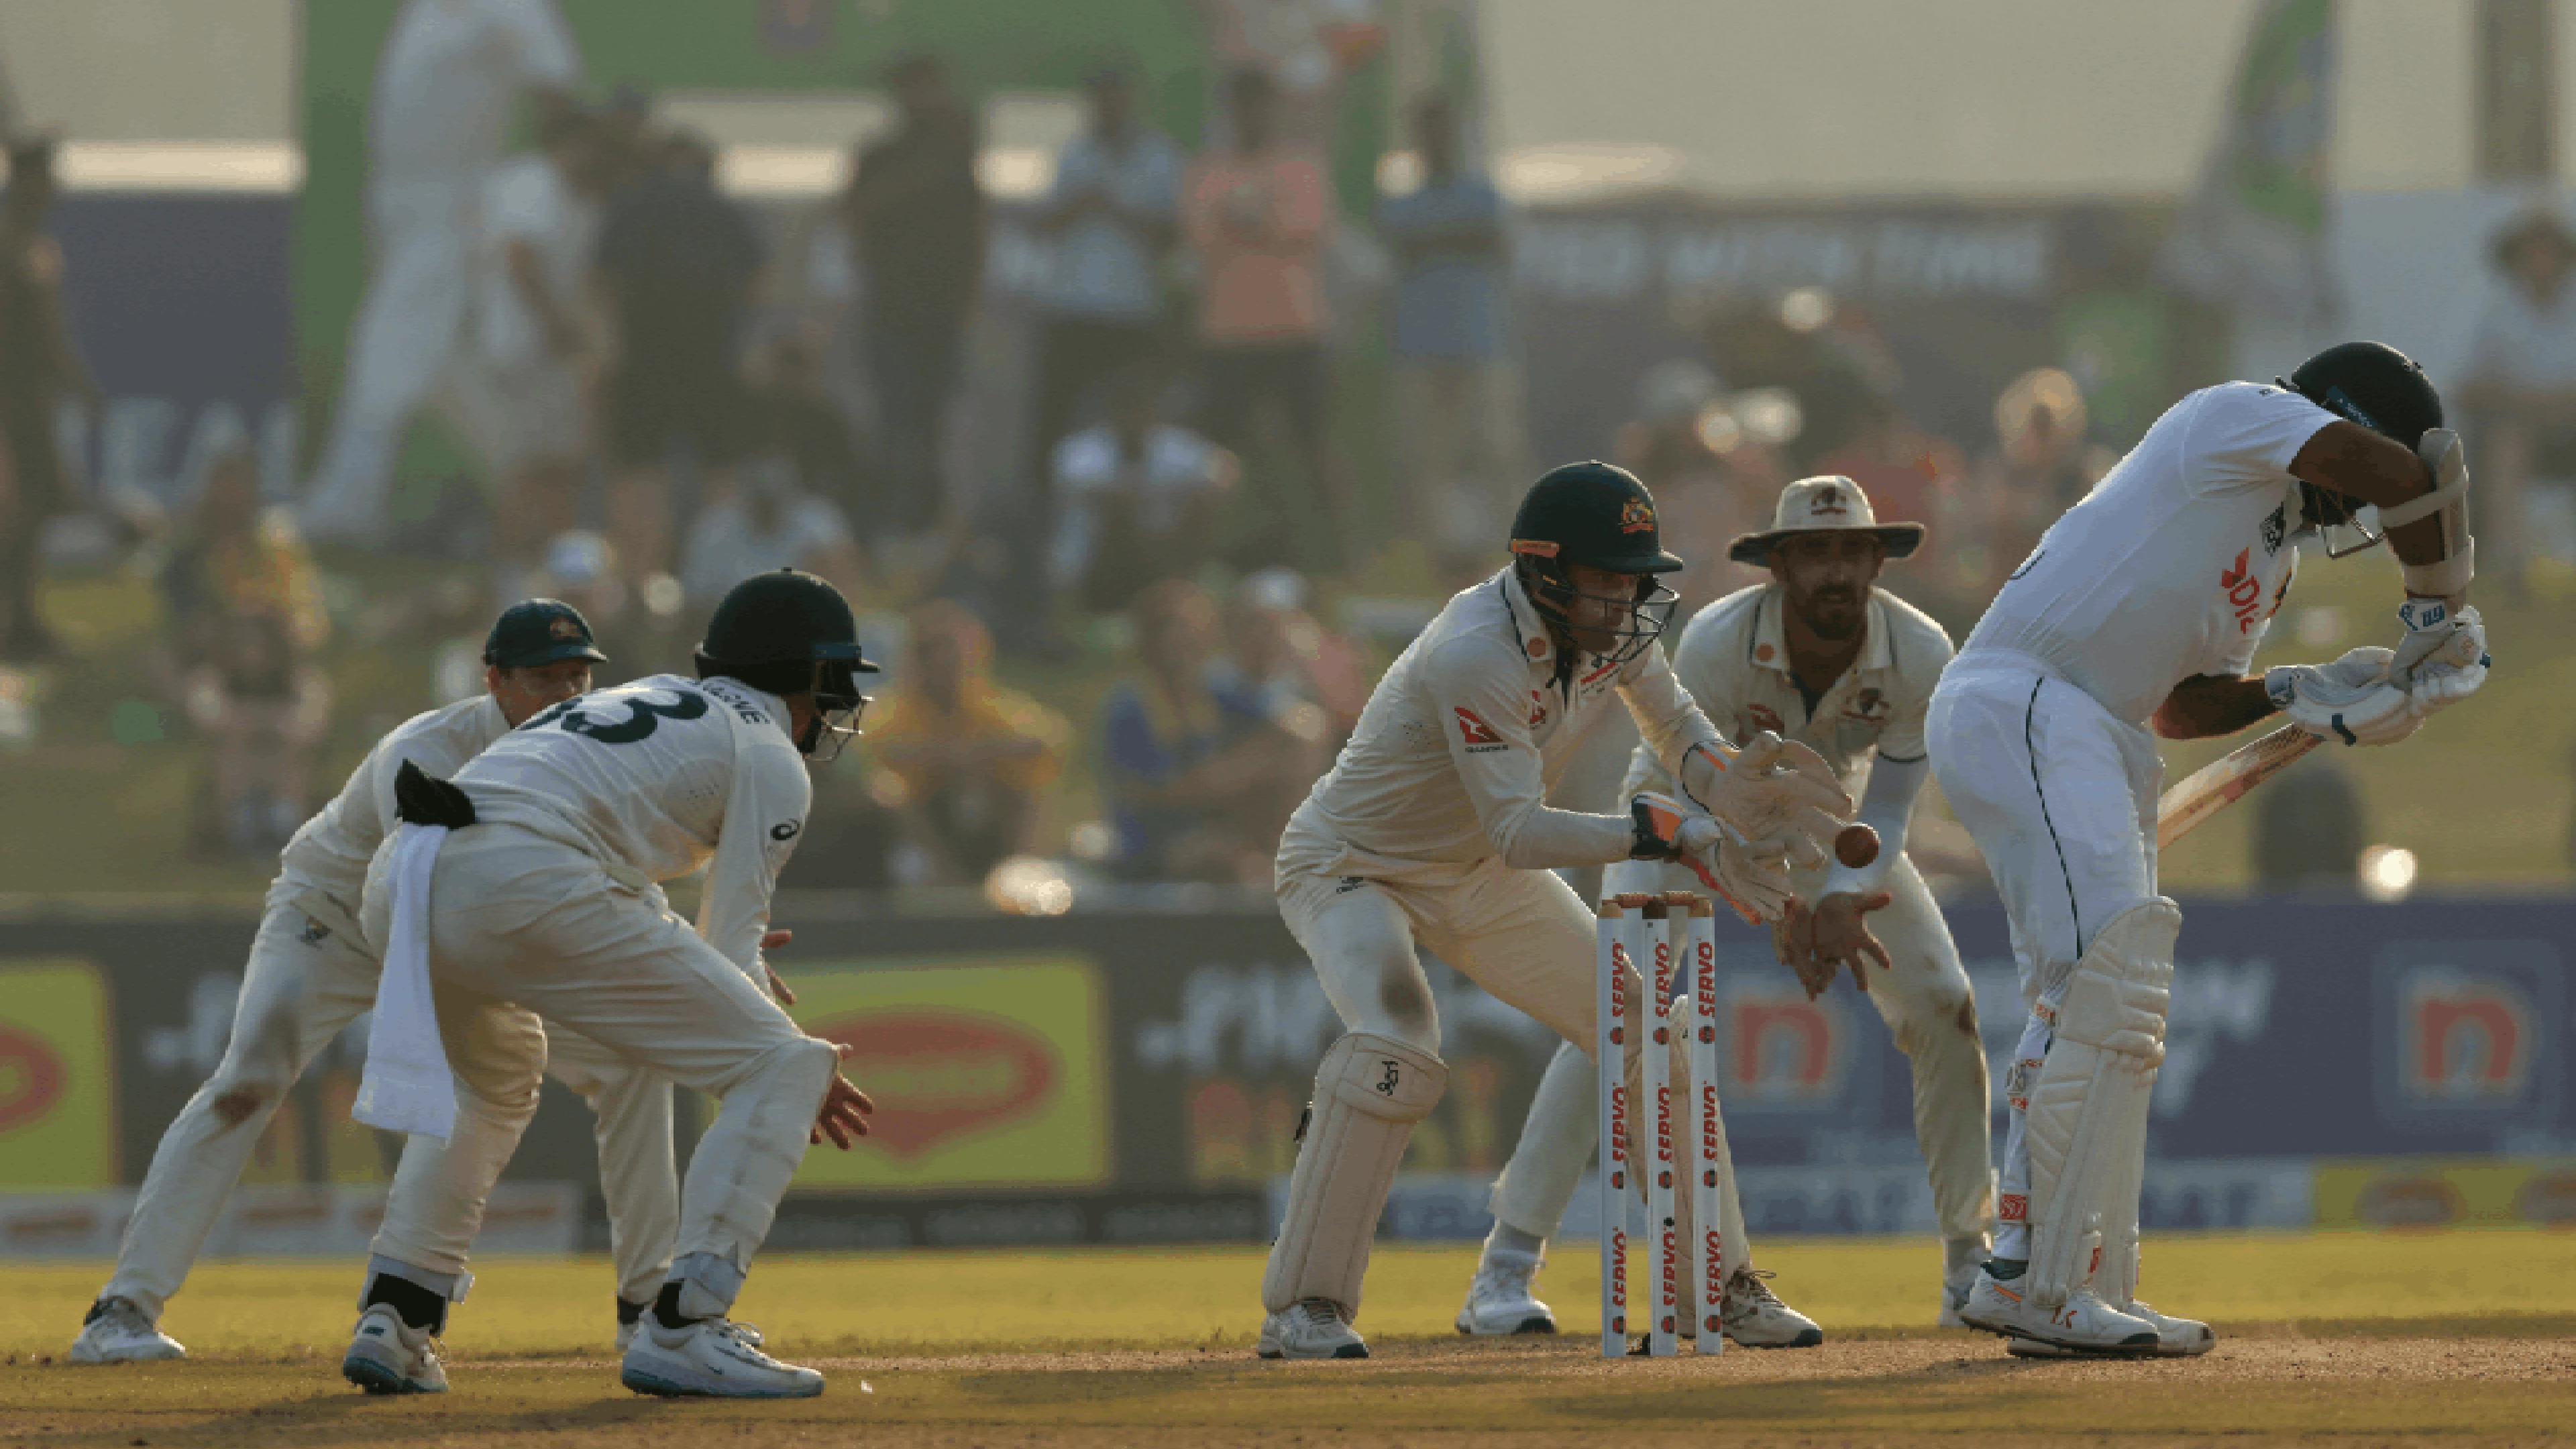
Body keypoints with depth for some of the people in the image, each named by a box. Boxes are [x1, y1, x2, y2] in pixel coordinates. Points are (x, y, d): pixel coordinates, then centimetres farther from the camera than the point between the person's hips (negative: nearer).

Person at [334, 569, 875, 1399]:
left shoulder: (641, 700, 35)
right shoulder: (768, 757, 13)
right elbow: (729, 958, 8)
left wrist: (721, 940, 50)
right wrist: (804, 1067, 20)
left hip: (399, 877, 8)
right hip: (525, 888, -8)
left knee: (493, 1076, 38)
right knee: (780, 1069, 1)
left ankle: (392, 1320, 25)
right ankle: (681, 1331, -11)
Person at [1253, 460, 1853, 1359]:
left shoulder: (1616, 626, -12)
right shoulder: (1477, 655, -36)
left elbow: (1675, 726, 1)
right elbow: (1519, 832, -39)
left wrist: (1731, 784, -23)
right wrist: (1675, 836, -42)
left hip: (1481, 879, 8)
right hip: (1352, 869, -8)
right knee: (1394, 1053, -33)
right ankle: (1302, 1308, -25)